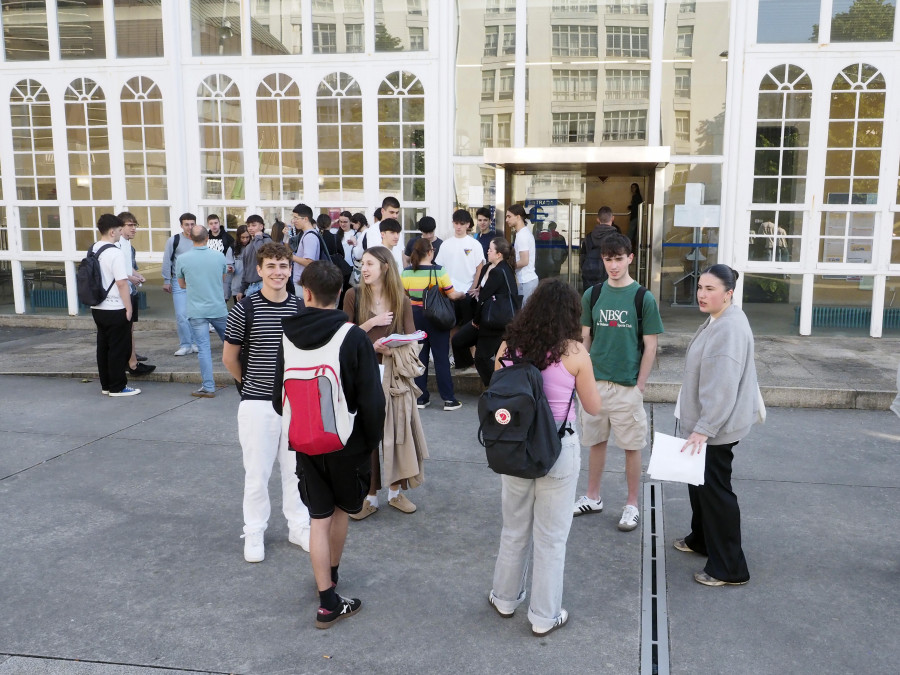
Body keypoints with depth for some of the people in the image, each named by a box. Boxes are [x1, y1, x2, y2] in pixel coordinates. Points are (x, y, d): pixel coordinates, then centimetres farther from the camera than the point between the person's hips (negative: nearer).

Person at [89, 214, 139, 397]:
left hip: (97, 308, 9)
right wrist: (128, 308, -13)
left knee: (103, 347, 14)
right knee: (119, 348, 1)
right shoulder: (115, 253, -17)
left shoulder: (93, 250, 9)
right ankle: (117, 387, 7)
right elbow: (121, 283, -19)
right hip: (115, 309, -8)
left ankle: (106, 385, 23)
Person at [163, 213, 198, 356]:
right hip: (179, 282, -2)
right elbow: (167, 261, 1)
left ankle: (195, 343, 17)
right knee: (181, 315, -6)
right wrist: (166, 281, 0)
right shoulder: (173, 240, -2)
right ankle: (185, 345, 4)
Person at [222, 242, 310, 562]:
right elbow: (229, 358, 1)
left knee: (297, 468, 13)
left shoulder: (302, 308, 1)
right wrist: (248, 383, 10)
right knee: (257, 472, 6)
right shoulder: (244, 310, -10)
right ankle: (254, 533, 23)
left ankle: (298, 527, 29)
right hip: (258, 403, -3)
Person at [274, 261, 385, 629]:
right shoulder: (354, 337, -15)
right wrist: (372, 440, -1)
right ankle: (331, 573, 40)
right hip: (347, 442, -2)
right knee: (341, 509, 20)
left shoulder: (289, 336, -2)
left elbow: (279, 396, 6)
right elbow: (372, 398, -15)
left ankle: (327, 599, 12)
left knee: (318, 518, 8)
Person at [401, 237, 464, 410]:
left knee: (419, 356, 10)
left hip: (415, 316, 3)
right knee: (441, 357, 3)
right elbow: (452, 295, -12)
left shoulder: (406, 273, -3)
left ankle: (420, 398, 14)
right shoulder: (438, 271, -13)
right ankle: (448, 399, 6)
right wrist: (462, 294, 8)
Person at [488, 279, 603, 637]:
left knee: (514, 529, 21)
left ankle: (506, 597, 38)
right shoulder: (574, 352, -14)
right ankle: (544, 616, 24)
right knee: (551, 536, 11)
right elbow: (593, 407, -2)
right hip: (557, 449, -3)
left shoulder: (508, 346, -4)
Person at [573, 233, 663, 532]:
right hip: (595, 381, 3)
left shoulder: (643, 298, -7)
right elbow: (585, 338, 8)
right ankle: (592, 497, 29)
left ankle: (632, 504, 21)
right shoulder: (592, 295, 2)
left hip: (628, 385, -3)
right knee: (596, 441, 15)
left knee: (632, 446, 7)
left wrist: (639, 385, -8)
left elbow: (650, 345, -5)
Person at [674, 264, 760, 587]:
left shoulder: (730, 329, -25)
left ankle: (729, 568, 11)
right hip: (703, 421, 11)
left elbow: (722, 387, -30)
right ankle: (701, 539, 41)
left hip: (716, 427, -11)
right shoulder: (717, 320, 9)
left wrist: (704, 429, -31)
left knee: (714, 489, -2)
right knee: (699, 481, 23)